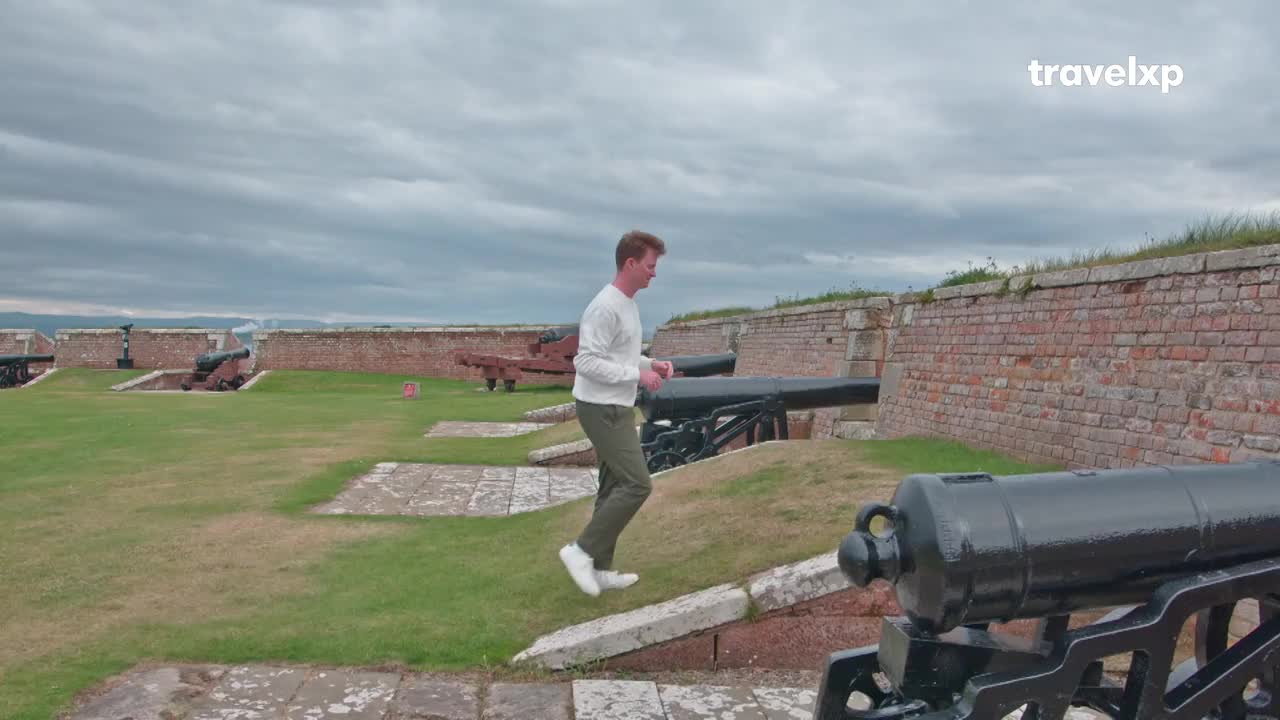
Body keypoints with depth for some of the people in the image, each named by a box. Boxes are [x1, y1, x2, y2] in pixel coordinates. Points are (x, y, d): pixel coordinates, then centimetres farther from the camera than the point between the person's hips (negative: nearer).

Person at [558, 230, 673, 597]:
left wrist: (650, 363, 7)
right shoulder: (604, 308, -19)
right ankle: (582, 550, -3)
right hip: (603, 410, -10)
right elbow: (587, 362, -24)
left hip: (616, 408, 10)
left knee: (615, 487, 11)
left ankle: (600, 568, 18)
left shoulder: (628, 303, 12)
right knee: (637, 484, -12)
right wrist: (638, 375, -21)